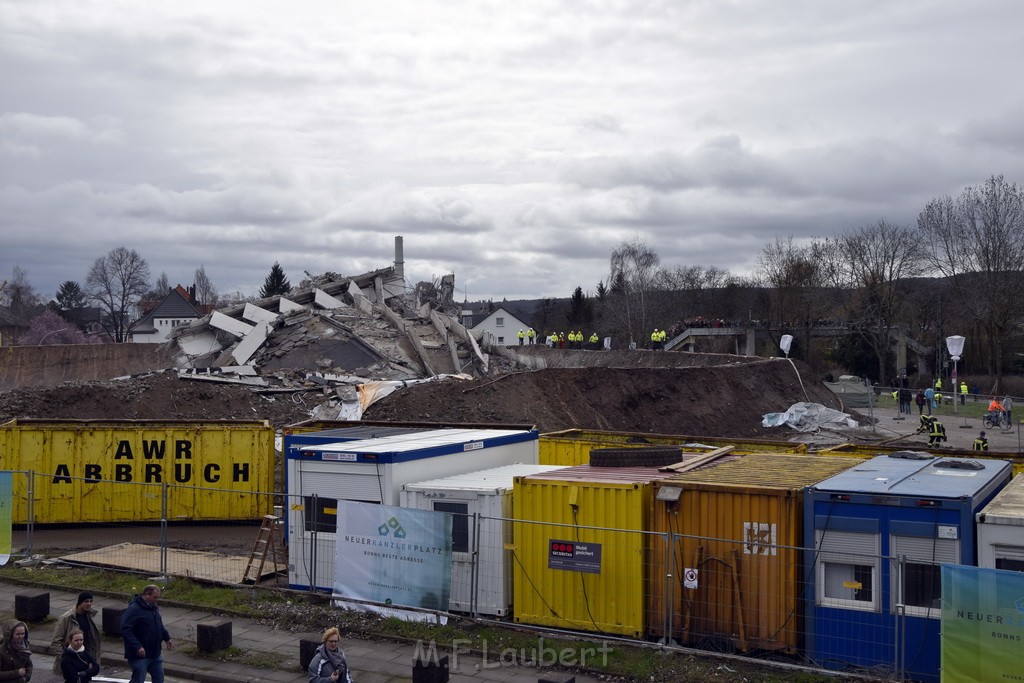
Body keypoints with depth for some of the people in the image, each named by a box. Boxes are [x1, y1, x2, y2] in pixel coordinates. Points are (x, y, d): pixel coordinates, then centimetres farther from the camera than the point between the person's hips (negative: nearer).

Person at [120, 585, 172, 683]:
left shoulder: (154, 608, 11)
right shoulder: (133, 609, -19)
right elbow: (125, 630, -27)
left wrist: (167, 638, 15)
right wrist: (137, 646, -33)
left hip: (155, 654, 8)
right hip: (140, 655, -8)